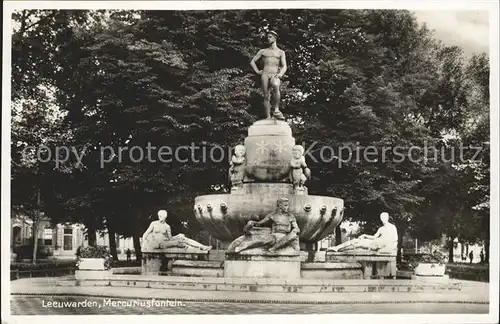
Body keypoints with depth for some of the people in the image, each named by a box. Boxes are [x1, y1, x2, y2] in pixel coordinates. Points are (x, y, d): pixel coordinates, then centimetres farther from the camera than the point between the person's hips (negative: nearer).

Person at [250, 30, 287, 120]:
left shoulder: (281, 52, 16)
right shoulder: (263, 51, 20)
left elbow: (284, 66, 6)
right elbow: (252, 62, 23)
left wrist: (280, 75, -13)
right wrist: (257, 71, 9)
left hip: (275, 75, -2)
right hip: (264, 75, 2)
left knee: (276, 86, -35)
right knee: (266, 97, -7)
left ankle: (276, 110, -36)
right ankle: (268, 118, -9)